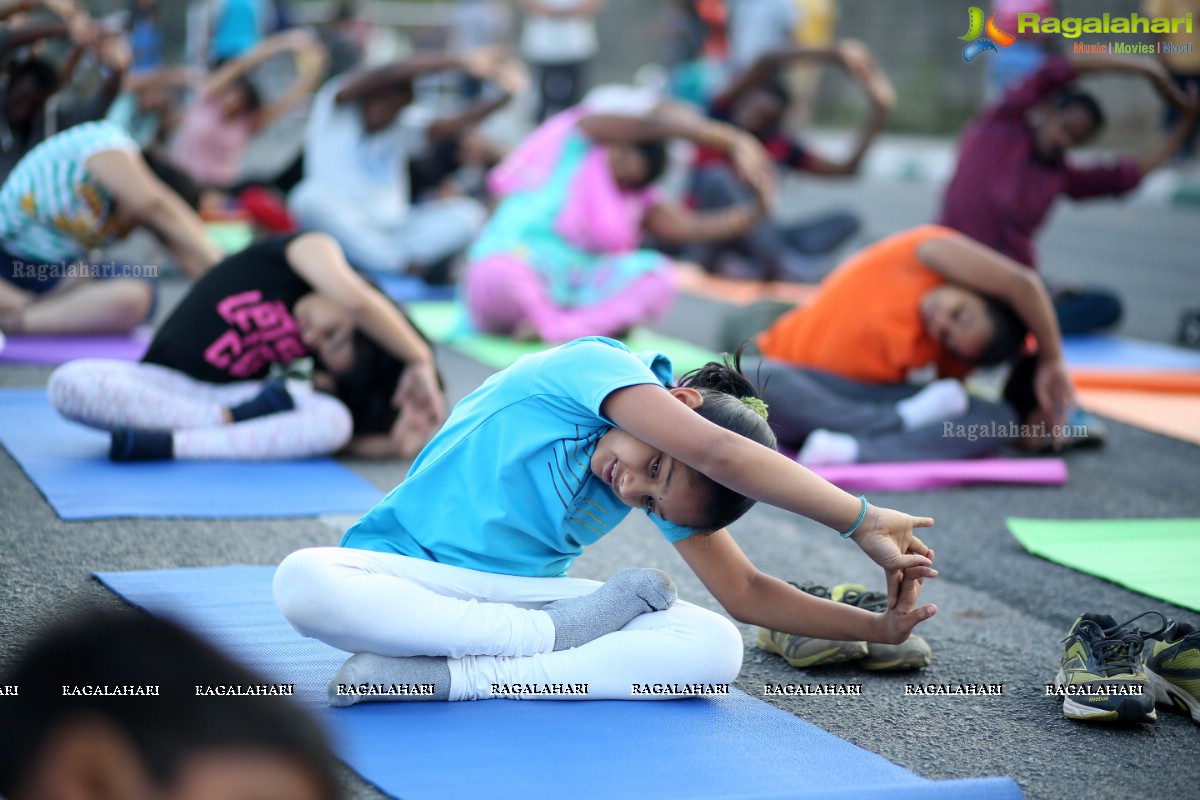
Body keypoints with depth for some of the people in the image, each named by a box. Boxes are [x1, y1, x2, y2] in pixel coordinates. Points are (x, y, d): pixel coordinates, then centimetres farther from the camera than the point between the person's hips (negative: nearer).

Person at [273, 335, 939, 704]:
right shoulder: (600, 366, -20)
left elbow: (746, 591, 5)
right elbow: (721, 454, -32)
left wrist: (876, 627, -3)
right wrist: (862, 521, -28)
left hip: (520, 596, 5)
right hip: (405, 570, -4)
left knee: (717, 648, -18)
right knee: (302, 583, -40)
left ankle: (445, 678, -26)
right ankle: (555, 638, -24)